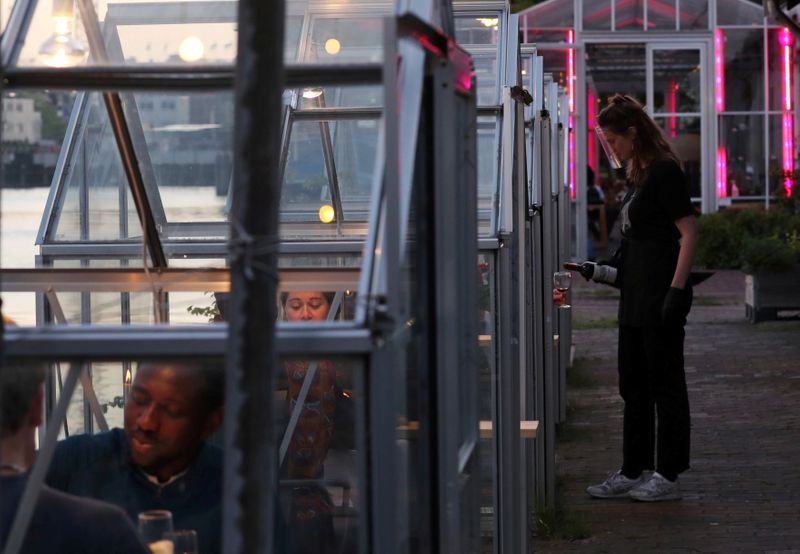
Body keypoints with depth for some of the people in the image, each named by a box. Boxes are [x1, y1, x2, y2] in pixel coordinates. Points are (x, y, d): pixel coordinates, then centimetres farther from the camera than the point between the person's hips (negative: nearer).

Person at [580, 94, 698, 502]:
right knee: (634, 386, 13)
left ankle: (668, 477, 7)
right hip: (636, 298, 10)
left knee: (665, 384, -1)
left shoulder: (664, 171, -13)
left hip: (661, 296, -10)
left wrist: (677, 290, -22)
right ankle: (632, 473, 21)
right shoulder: (639, 176, 14)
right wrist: (599, 271, 14)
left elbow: (689, 232, -17)